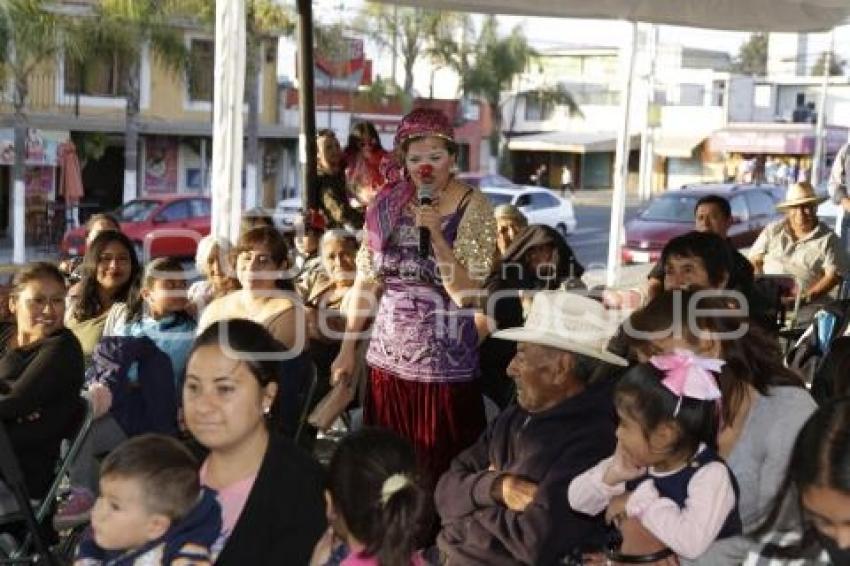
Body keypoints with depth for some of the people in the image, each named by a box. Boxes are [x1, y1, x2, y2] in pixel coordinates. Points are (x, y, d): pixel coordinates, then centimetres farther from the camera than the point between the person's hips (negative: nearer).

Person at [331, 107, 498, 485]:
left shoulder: (473, 209, -8)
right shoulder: (387, 204, 4)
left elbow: (465, 294, -15)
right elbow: (366, 281, 10)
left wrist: (436, 235, -24)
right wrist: (348, 348, 9)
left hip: (444, 367, -4)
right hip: (386, 361, 4)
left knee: (439, 474, 4)